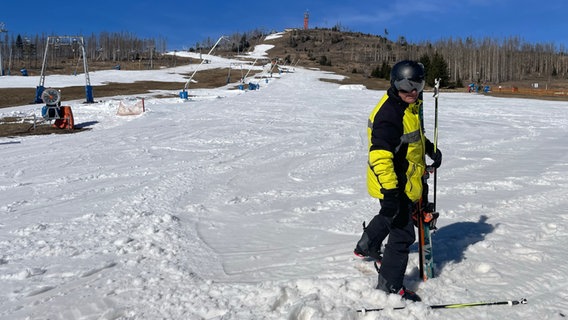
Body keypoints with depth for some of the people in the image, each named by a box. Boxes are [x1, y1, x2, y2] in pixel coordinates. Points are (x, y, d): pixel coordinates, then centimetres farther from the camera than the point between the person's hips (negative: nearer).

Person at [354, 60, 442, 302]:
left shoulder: (411, 105, 5)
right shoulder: (388, 114, -28)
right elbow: (380, 156, -35)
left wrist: (430, 148, 20)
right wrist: (390, 192, -39)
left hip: (407, 180, 10)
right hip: (394, 185, -10)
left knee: (392, 216, 32)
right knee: (402, 234, -1)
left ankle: (366, 247, 56)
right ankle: (389, 286, 16)